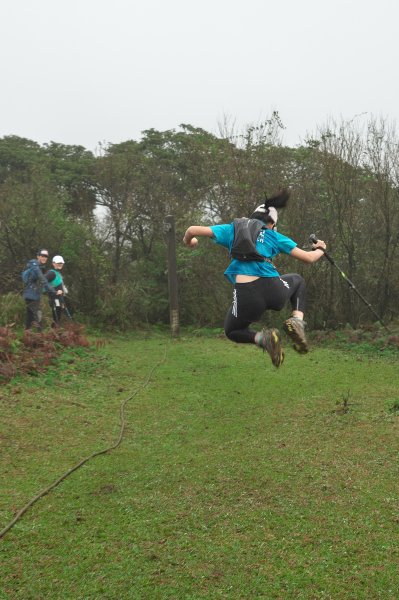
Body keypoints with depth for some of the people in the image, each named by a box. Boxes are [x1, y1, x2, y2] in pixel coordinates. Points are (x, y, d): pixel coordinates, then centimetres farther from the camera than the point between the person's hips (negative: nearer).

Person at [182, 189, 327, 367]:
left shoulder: (233, 229, 17)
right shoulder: (274, 236, 18)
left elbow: (193, 230, 12)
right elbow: (309, 258, 19)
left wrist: (188, 241, 35)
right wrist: (320, 249, 42)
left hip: (246, 296, -1)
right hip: (275, 292, 1)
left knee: (232, 332, 30)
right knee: (297, 280, 37)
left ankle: (262, 338, -2)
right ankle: (297, 321, 10)